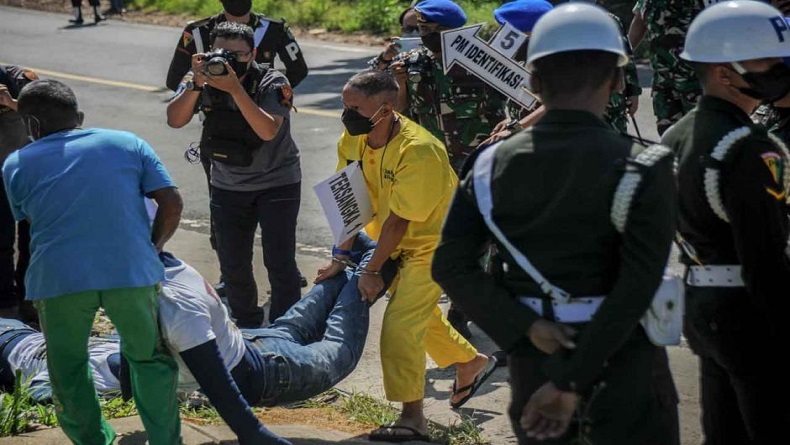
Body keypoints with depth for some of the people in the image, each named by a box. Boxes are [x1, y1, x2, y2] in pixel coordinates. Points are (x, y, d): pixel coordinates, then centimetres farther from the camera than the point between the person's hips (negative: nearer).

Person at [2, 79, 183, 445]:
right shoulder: (127, 143, 16)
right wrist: (153, 247, 23)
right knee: (149, 359, 20)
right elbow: (172, 204, 9)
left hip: (58, 278, -1)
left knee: (68, 372, 20)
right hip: (131, 273, 1)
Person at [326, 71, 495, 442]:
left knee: (401, 322, -14)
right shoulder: (352, 141, -11)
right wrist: (342, 255, -11)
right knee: (420, 312, 21)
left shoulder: (418, 151, -33)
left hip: (434, 241, -8)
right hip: (401, 242, 8)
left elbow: (399, 220, -29)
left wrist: (371, 270, -23)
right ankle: (472, 364, 46)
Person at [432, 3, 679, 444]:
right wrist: (574, 382, -19)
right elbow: (637, 286, -20)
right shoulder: (643, 166, -12)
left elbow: (451, 265, -7)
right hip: (621, 359, -4)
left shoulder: (494, 163, -1)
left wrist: (527, 328, -10)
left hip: (533, 360, 4)